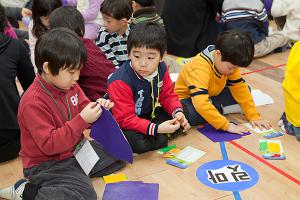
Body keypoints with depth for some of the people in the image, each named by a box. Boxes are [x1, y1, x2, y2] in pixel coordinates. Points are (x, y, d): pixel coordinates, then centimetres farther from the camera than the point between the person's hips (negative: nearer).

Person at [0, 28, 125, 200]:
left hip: (76, 150, 8)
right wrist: (82, 120, -33)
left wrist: (98, 109, -12)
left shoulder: (70, 86, -1)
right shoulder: (33, 102, -24)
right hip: (46, 164, -8)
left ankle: (76, 175, 1)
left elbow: (83, 112, 12)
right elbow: (49, 145, -28)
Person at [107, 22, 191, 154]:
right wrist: (156, 129, -39)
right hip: (123, 124, -6)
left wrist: (177, 112, -21)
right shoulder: (120, 81, -30)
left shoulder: (161, 69, -10)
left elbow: (167, 96, 2)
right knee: (139, 143, -31)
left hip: (149, 114, 6)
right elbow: (125, 119, -30)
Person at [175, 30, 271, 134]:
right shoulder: (200, 69, -36)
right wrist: (226, 125, -45)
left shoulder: (229, 64, -12)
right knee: (194, 114, -41)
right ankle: (220, 110, -14)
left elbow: (241, 89, -7)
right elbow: (201, 104, -45)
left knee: (246, 90, -3)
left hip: (211, 96, 7)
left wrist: (254, 116, -15)